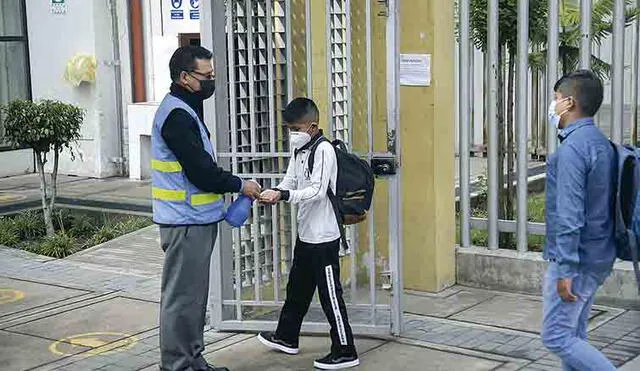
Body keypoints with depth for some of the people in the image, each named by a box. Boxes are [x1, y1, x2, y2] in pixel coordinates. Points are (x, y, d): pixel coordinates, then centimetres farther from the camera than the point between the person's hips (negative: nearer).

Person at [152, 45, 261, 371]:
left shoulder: (184, 111, 17)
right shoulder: (177, 116, -17)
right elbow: (201, 171, -20)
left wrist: (218, 206, 13)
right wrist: (240, 185, -6)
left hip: (195, 220, 11)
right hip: (186, 223, -11)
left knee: (194, 296, 16)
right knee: (182, 298, -4)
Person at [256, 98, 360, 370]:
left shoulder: (324, 150, -17)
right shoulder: (300, 151, 10)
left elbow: (317, 191, -24)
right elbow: (289, 183, 12)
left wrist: (283, 195, -30)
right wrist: (272, 193, -8)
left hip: (324, 237, -9)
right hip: (305, 233, 9)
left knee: (329, 293, -4)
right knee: (297, 287, 21)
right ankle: (286, 337, 37)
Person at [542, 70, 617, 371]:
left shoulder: (572, 149, -20)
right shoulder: (601, 143, 10)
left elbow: (569, 216, -24)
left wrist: (565, 270, -21)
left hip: (577, 259, -9)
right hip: (600, 257, 10)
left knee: (557, 338, -2)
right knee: (574, 335, 16)